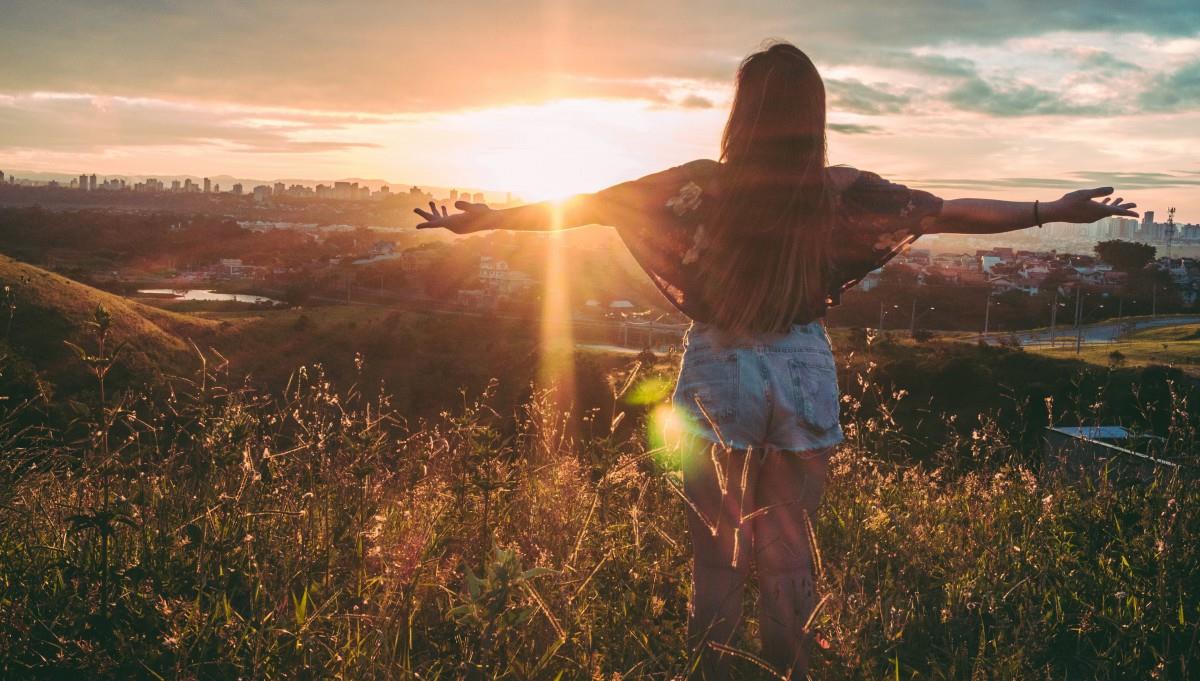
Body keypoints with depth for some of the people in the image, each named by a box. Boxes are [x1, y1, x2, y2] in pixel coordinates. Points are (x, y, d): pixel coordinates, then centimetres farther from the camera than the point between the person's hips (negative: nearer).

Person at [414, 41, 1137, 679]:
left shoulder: (705, 185, -13)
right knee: (790, 544, 15)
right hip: (803, 375, 2)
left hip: (719, 376, -1)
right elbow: (953, 211, 1)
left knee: (717, 543, 12)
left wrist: (485, 218, 5)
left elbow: (589, 203, -6)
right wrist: (1058, 211, 14)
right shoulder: (842, 192, -8)